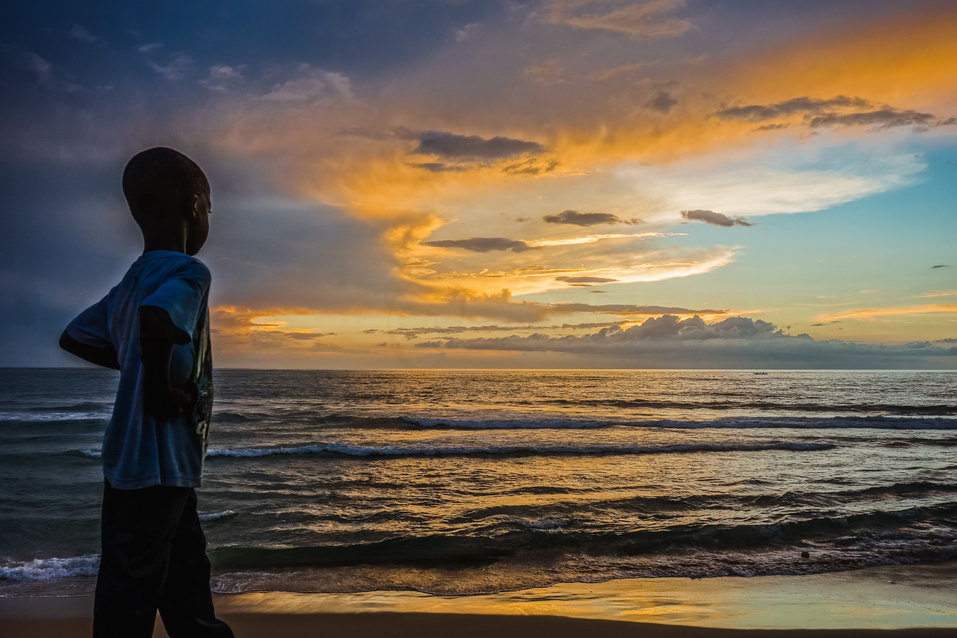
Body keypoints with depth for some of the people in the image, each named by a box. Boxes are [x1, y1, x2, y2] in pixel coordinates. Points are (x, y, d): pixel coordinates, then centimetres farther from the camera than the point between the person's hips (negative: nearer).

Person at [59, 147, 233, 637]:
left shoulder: (132, 282, 11)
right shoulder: (188, 273, -15)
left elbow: (74, 338, 21)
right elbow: (156, 319, -37)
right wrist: (163, 390, -22)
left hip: (140, 467, 9)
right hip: (157, 468, -9)